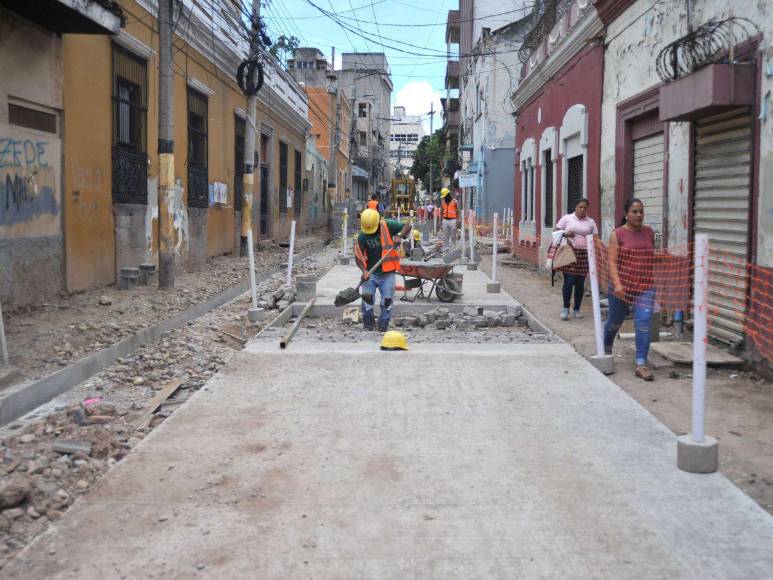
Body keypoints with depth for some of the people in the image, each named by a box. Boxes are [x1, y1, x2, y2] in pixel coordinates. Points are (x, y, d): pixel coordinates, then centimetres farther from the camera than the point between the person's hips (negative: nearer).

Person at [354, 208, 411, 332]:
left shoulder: (388, 226, -5)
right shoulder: (362, 237, -5)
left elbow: (407, 226, 0)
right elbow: (359, 256, -8)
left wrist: (399, 236, -18)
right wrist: (364, 271, -24)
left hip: (387, 272, 0)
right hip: (371, 273, 0)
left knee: (387, 299, 0)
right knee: (367, 296, -13)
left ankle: (383, 324, 16)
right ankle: (368, 322, 7)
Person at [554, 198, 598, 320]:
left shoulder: (591, 222, 12)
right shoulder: (567, 218, 6)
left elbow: (595, 237, 13)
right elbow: (556, 230, 7)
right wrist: (565, 234, -11)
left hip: (584, 254, 2)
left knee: (580, 283, 4)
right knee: (569, 281, -7)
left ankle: (577, 309, 15)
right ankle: (565, 308, 4)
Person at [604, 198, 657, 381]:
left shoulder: (649, 232, 6)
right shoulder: (617, 234, -6)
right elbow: (612, 262, -12)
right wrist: (617, 284, -23)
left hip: (645, 285, 2)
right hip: (622, 286, -2)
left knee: (643, 323, -10)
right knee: (615, 321, 16)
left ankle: (641, 365, -8)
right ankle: (606, 350, 44)